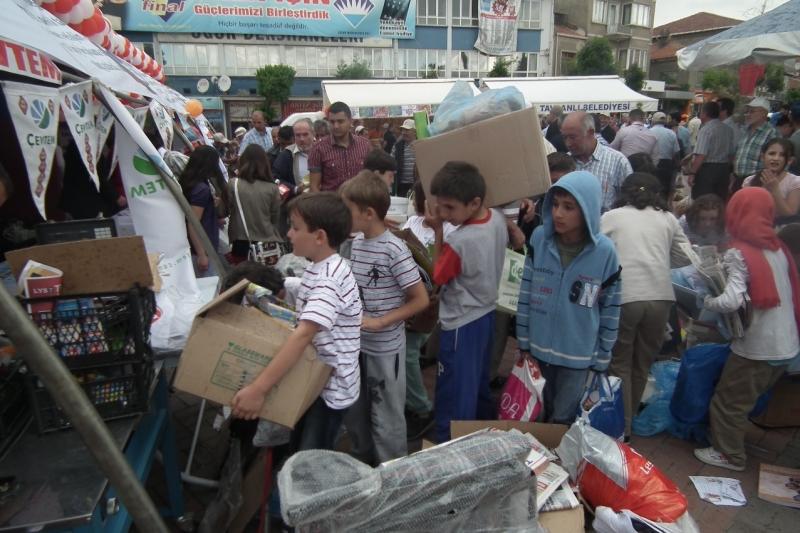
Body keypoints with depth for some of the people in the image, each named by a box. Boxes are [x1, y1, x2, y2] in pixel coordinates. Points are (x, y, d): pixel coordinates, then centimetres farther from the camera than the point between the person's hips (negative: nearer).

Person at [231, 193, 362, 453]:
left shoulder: (330, 278, -28)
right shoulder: (318, 268, 4)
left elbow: (303, 335, -38)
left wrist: (258, 389, -42)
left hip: (331, 386, -10)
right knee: (297, 453, 23)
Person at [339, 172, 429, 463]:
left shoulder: (394, 250, -20)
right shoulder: (356, 244, 2)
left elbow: (421, 300, -17)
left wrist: (380, 322, -21)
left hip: (385, 348, -7)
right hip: (355, 343, 7)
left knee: (386, 418, 10)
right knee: (354, 409, 22)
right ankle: (361, 460, 45)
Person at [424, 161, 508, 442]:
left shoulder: (459, 242, -30)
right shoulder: (498, 218, -8)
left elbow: (438, 276, -12)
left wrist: (438, 230, -15)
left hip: (461, 326, -9)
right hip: (486, 315, 9)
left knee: (453, 400, 7)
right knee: (479, 387, 27)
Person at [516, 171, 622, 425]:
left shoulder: (604, 251, -15)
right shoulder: (539, 237, -11)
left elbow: (611, 307, -5)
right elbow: (526, 291, -2)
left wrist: (602, 356, 1)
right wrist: (523, 340, 2)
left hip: (579, 354, -2)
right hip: (539, 347, 2)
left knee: (562, 419, 13)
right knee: (540, 414, 21)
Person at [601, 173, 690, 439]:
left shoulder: (611, 216, 9)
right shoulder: (668, 218, 15)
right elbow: (684, 258, 18)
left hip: (622, 297, -2)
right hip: (659, 297, 3)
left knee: (620, 365, 11)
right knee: (642, 365, 18)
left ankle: (622, 427, 15)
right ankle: (630, 417, 32)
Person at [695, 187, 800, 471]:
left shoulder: (739, 253, -16)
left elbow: (731, 301, -27)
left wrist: (706, 301, -8)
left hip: (757, 347, -7)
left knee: (728, 401, 10)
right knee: (747, 398, 22)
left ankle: (729, 454, 22)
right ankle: (729, 439, 35)